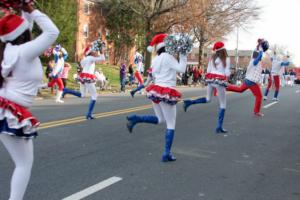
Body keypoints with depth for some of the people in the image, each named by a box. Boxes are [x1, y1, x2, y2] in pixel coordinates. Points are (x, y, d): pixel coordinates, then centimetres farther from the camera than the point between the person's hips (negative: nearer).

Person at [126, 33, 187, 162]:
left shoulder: (155, 59, 13)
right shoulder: (168, 56, -11)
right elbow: (181, 69, -14)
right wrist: (183, 55, -7)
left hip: (156, 90, 8)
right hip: (166, 93, -8)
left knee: (160, 119, 24)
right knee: (171, 124, 4)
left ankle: (136, 119, 1)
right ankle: (166, 154, 2)